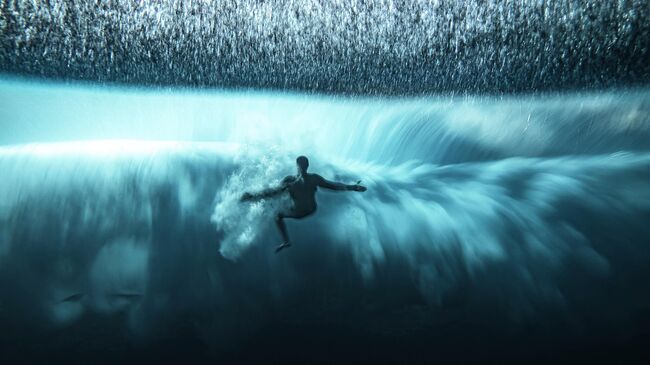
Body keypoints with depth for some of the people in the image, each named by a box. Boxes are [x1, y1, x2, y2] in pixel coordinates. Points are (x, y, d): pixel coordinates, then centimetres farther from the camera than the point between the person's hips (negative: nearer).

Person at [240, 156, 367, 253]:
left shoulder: (290, 181, -31)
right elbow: (333, 185, -14)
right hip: (312, 210, 3)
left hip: (297, 213, -3)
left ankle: (285, 241, 14)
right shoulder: (314, 178, -22)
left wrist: (253, 197, -28)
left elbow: (273, 192, -32)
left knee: (278, 216, 22)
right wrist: (352, 187, -4)